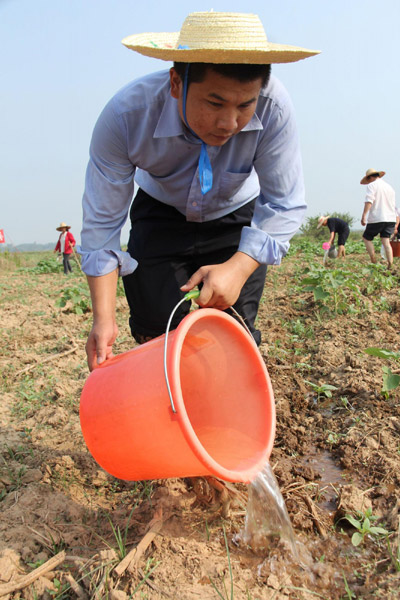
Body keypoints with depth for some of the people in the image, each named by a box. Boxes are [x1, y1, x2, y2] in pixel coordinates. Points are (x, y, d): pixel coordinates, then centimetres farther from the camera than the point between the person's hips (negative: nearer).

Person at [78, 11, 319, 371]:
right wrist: (103, 318, -30)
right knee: (155, 334, -6)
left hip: (235, 217, 0)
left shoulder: (273, 107, -33)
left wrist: (238, 268, -41)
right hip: (161, 216, 0)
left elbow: (284, 206, -24)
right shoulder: (125, 116, -32)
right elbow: (102, 224, -25)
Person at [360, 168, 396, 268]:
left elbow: (369, 201, -19)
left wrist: (364, 215, -26)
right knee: (386, 242, 3)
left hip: (377, 219, -6)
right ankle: (390, 265, -11)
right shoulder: (390, 187, 20)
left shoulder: (372, 185, -2)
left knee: (367, 238, 10)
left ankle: (373, 261, 1)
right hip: (390, 219, 6)